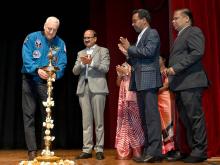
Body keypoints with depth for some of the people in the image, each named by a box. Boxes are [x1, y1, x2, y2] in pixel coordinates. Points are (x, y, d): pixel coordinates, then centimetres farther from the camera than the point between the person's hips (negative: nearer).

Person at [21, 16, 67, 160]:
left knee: (47, 114, 5)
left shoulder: (60, 43, 2)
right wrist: (37, 69, -32)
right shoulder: (32, 38, -3)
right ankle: (32, 150, 2)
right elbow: (26, 58, -14)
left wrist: (56, 73, -28)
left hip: (47, 83, 1)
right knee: (29, 115, -2)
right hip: (30, 81, -1)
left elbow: (62, 64, -6)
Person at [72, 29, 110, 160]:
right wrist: (82, 63, -7)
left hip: (97, 87, -4)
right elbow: (75, 71, 11)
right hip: (83, 88, 4)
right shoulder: (80, 53, 21)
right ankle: (87, 149, 7)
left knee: (99, 120, -2)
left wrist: (91, 63, -16)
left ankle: (99, 149, 3)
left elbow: (105, 68, -5)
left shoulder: (103, 51, 9)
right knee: (86, 120, 4)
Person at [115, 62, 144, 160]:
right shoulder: (125, 64, 20)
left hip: (134, 98, -6)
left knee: (134, 122, -10)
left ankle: (138, 151, -4)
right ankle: (124, 151, 4)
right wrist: (119, 74, 3)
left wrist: (127, 72, -11)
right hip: (124, 98, 6)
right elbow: (119, 84, 19)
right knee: (124, 123, 2)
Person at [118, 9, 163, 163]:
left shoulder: (152, 33, -1)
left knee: (151, 114, -12)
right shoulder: (140, 37, 24)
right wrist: (127, 53, 8)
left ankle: (155, 151, -11)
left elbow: (148, 51, -19)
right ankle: (148, 150, 13)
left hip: (148, 79, -9)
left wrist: (130, 48, -8)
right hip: (140, 81, 10)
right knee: (144, 116, 9)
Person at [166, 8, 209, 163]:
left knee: (195, 116, -7)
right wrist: (170, 70, 10)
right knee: (185, 119, 9)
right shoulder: (180, 36, 27)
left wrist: (176, 67, -18)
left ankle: (200, 152, -1)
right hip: (180, 84, 10)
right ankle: (193, 149, 16)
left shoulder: (193, 31, -2)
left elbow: (197, 52, -17)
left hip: (190, 82, -10)